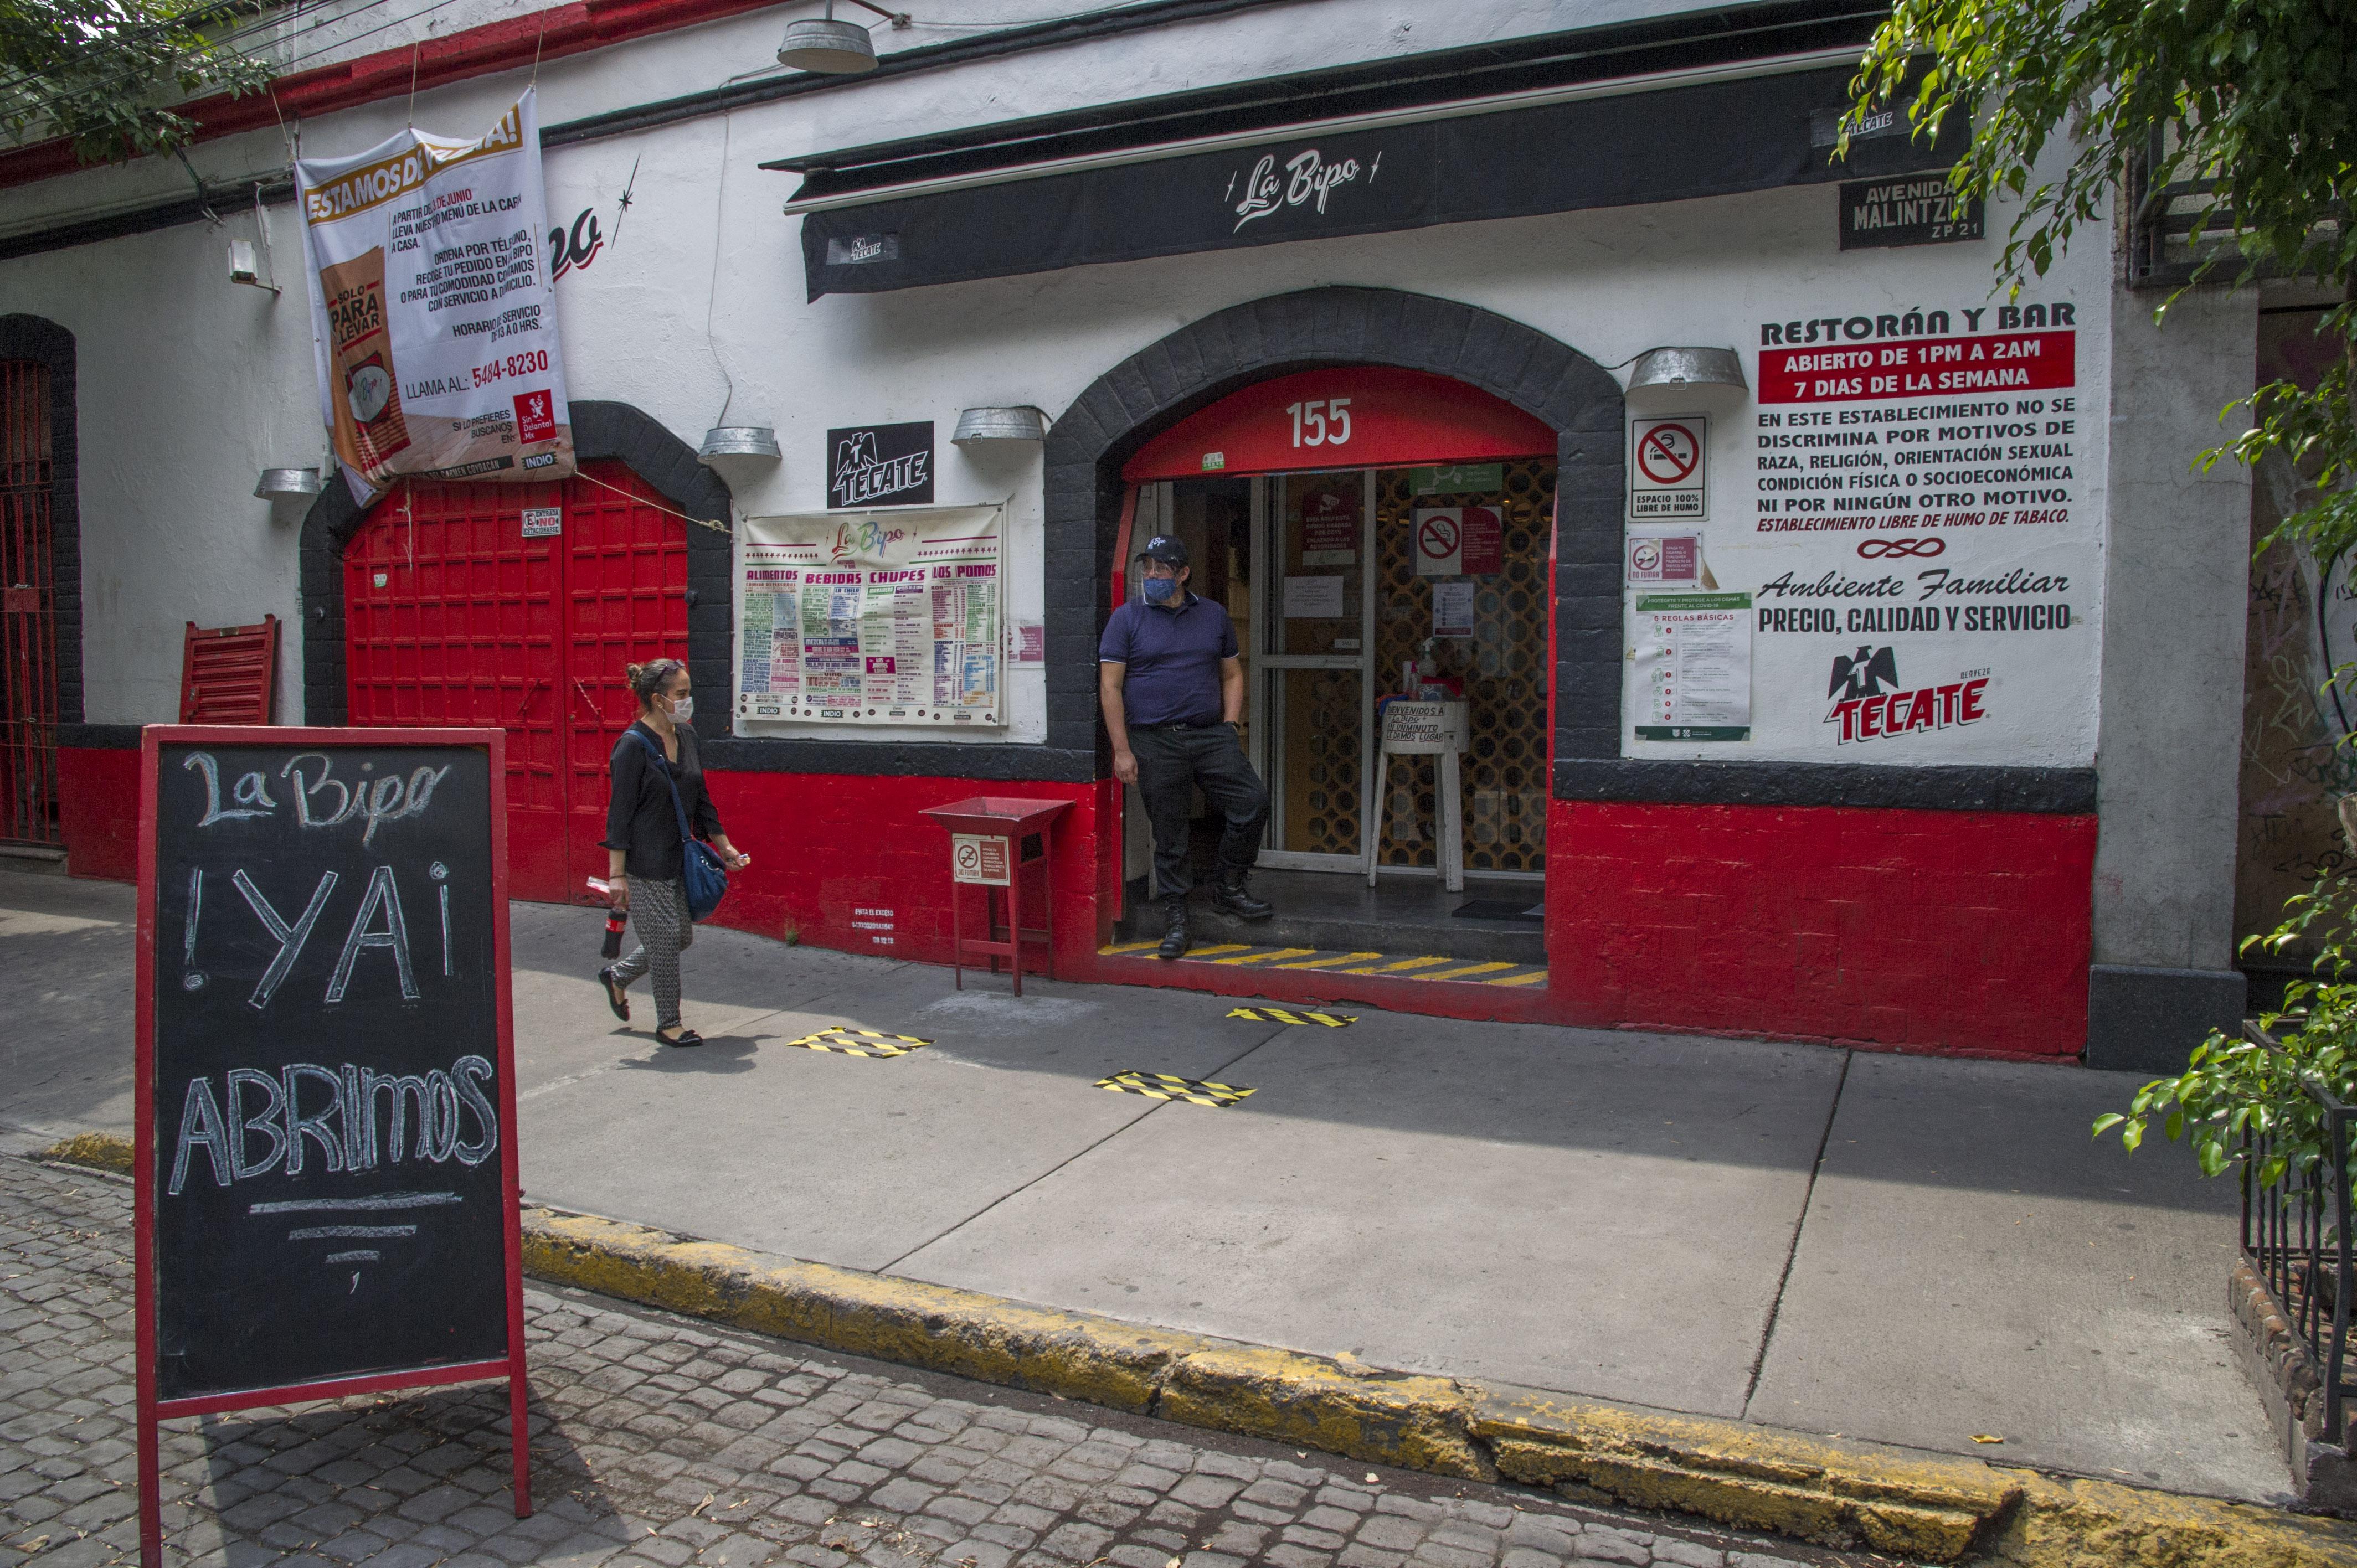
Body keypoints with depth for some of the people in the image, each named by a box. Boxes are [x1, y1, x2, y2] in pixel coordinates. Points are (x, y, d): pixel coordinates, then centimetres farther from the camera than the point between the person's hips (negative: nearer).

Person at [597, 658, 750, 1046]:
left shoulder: (686, 736, 7)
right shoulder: (633, 746, -15)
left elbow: (700, 799, 16)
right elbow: (620, 813, -16)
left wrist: (725, 847, 17)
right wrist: (616, 874, -18)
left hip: (679, 857, 8)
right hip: (645, 864, -8)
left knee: (682, 937, 15)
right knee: (665, 940, -1)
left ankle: (617, 976, 38)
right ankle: (668, 1024, 14)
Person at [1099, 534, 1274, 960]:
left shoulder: (1214, 615, 12)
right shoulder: (1127, 619, 1)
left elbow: (1232, 674, 18)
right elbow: (1110, 686, -3)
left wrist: (1229, 727, 4)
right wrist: (1122, 750, -10)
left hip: (1212, 735, 3)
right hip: (1154, 742, -3)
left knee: (1252, 801, -7)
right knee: (1169, 832, 1)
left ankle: (1231, 889, 13)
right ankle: (1175, 916, 15)